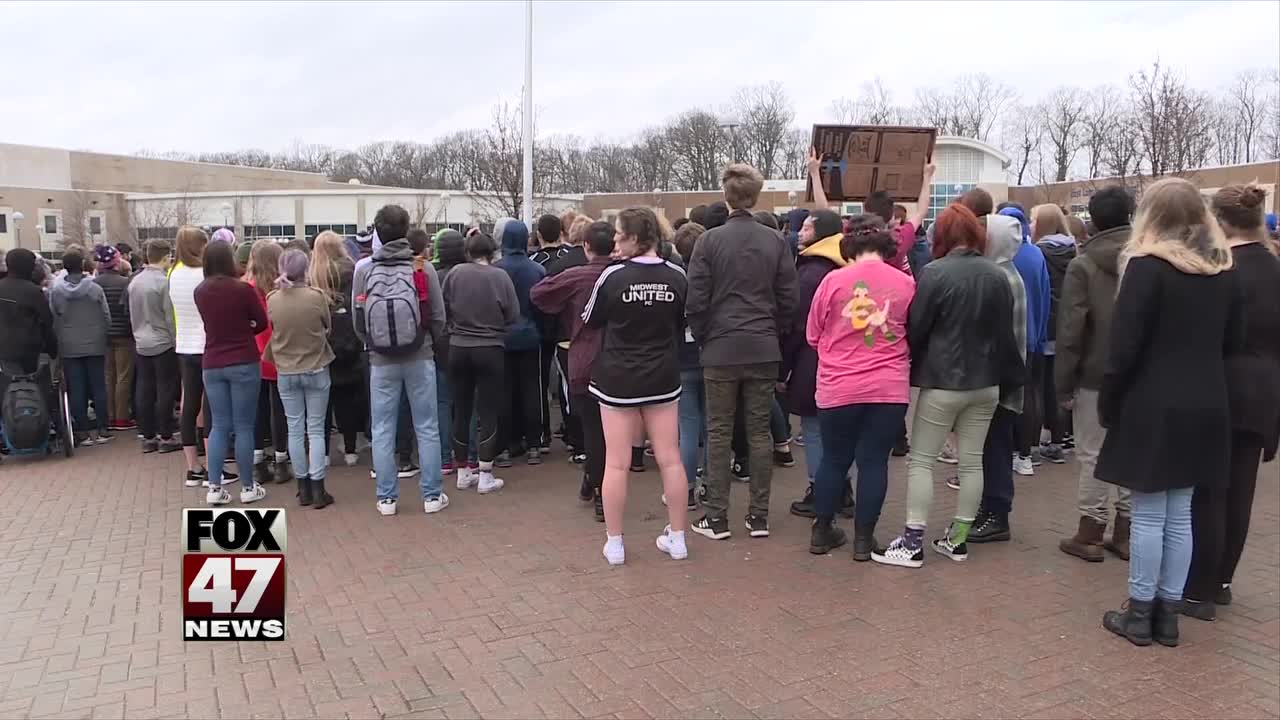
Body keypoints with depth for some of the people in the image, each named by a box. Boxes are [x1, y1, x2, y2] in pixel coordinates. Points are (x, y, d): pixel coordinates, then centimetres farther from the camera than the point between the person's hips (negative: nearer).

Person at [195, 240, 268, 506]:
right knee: (244, 426, 3)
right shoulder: (242, 289, -11)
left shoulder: (200, 292, 2)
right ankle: (248, 487, 11)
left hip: (212, 365, 4)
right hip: (244, 364, -4)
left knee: (219, 426, 10)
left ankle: (214, 488, 9)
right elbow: (262, 322, 0)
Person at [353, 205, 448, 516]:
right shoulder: (423, 268, -8)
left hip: (381, 361, 1)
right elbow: (438, 317, -3)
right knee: (427, 428, 9)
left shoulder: (363, 270, -6)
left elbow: (358, 320, -1)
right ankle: (432, 495, 15)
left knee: (383, 430, 11)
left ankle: (387, 497, 16)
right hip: (420, 358, 0)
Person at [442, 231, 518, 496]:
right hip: (490, 349, -2)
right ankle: (485, 476, 5)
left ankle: (463, 472, 22)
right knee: (487, 411, 4)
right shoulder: (500, 276, -9)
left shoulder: (455, 273, -5)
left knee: (461, 409, 13)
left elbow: (443, 309, -1)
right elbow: (513, 315, -6)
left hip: (458, 348, 3)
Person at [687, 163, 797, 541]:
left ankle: (717, 517, 12)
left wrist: (703, 338, 7)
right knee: (760, 431, 10)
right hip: (764, 350, 2)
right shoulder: (775, 241, -1)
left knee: (719, 433, 7)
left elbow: (696, 300, -8)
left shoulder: (710, 240, -8)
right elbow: (788, 298, 1)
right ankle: (759, 515, 16)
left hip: (721, 350, -2)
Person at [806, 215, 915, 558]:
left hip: (838, 388, 0)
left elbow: (813, 336, 4)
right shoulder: (906, 283, -1)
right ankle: (864, 538, 16)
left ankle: (821, 532, 24)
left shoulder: (833, 279, -6)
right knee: (874, 461, 9)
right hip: (890, 388, 1)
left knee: (833, 459, 13)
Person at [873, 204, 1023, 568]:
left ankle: (913, 543, 2)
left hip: (943, 382, -6)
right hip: (986, 383, 6)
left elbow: (916, 328, -11)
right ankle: (957, 539, 20)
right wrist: (1010, 376, 20)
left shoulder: (935, 273, -14)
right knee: (972, 461, 11)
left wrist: (909, 370, 3)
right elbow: (1005, 333, 11)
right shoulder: (997, 276, 4)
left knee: (921, 460, 2)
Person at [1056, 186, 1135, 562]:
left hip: (1096, 377, -4)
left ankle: (1091, 534, 9)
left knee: (1093, 455, 2)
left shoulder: (1083, 265, -10)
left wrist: (1063, 384, -7)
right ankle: (1125, 532, 20)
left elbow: (1070, 331, -13)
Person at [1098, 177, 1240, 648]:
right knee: (1179, 514, 12)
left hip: (1153, 407, -6)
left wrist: (1108, 404, -6)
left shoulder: (1147, 266, -12)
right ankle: (1168, 613, 19)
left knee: (1149, 514, 2)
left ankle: (1140, 613, 11)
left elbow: (1125, 345, -15)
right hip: (1205, 408, 6)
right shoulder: (1224, 270, 8)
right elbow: (1233, 342, 15)